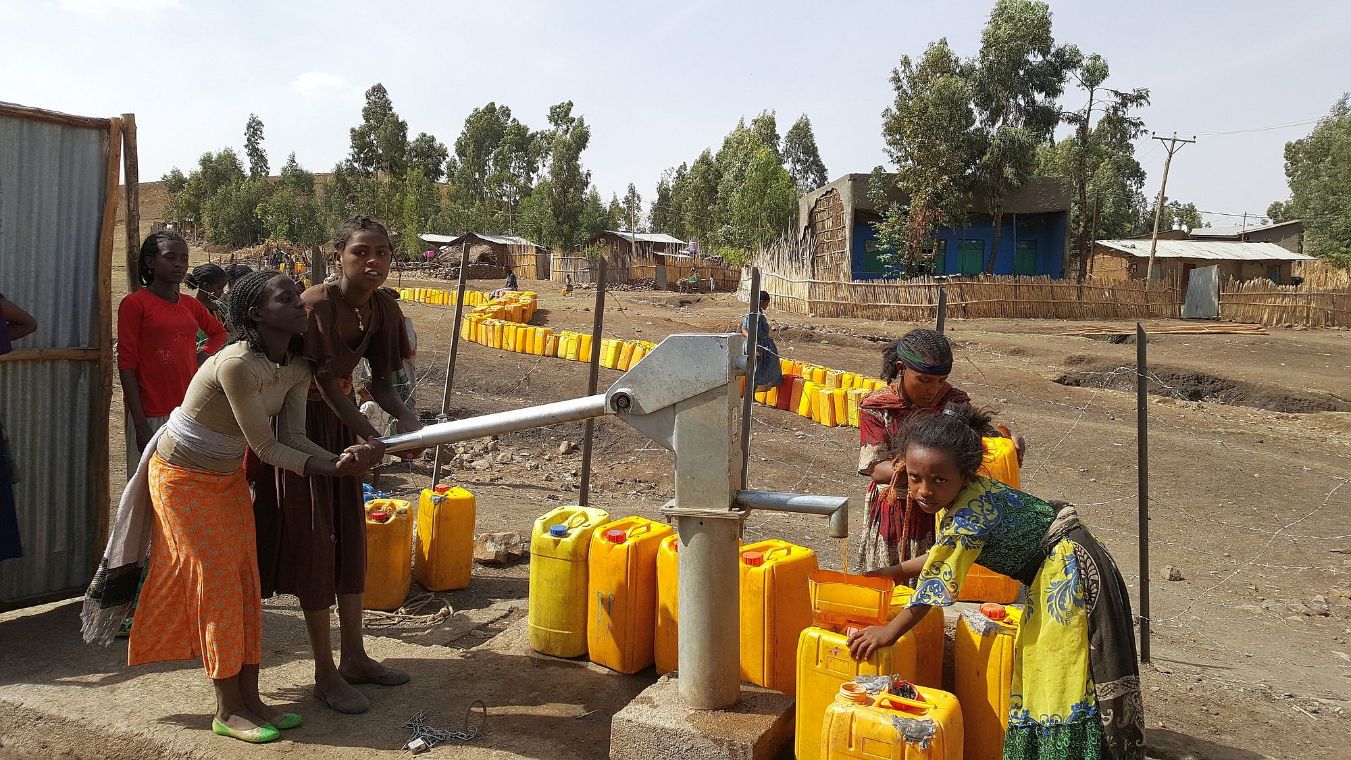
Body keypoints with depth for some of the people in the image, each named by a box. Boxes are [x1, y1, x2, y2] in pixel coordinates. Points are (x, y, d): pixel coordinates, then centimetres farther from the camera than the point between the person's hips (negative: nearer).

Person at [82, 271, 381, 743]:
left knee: (246, 580, 7)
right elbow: (266, 446, -30)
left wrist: (341, 458, -28)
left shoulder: (297, 368, -9)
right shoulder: (236, 364, -33)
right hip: (184, 478, -7)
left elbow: (293, 436, -11)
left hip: (229, 476, 7)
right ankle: (228, 710, 10)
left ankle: (249, 698, 17)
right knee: (217, 581, -4)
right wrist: (332, 469, -35)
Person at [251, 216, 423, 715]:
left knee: (349, 533, 12)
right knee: (313, 538, -2)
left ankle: (354, 657, 26)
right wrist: (373, 437, -39)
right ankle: (325, 674, 11)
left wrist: (405, 417, -23)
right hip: (297, 424, -7)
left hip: (340, 422, 7)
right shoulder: (315, 305, -27)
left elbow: (381, 382, -3)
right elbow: (327, 386, -29)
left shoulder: (382, 308, -6)